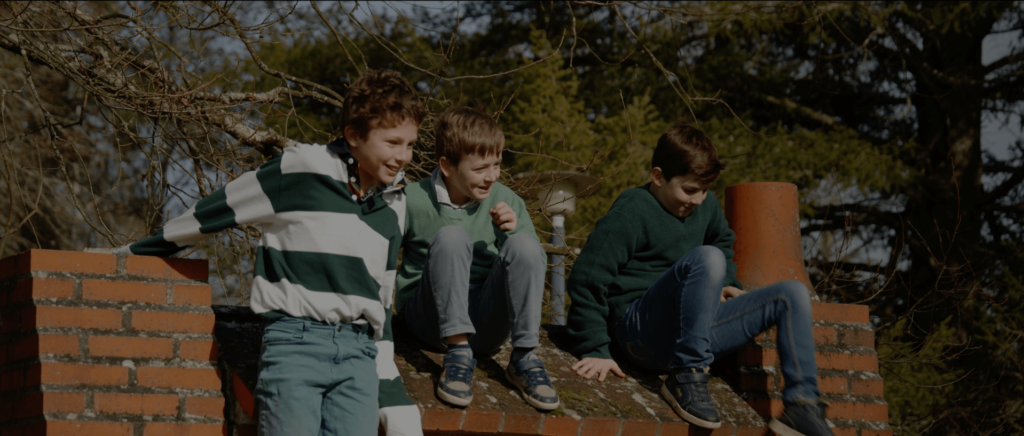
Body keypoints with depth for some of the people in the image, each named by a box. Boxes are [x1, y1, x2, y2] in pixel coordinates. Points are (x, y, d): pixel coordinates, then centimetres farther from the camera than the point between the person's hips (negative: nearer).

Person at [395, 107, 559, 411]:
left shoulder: (507, 202, 3)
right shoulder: (413, 201, -4)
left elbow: (535, 269, 5)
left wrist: (512, 233, -13)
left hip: (484, 323, 2)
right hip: (429, 316, -2)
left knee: (523, 245, -23)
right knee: (451, 236, -28)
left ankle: (523, 360, -22)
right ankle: (458, 354, -33)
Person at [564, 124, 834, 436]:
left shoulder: (706, 206, 14)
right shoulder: (630, 214, -11)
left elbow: (722, 241, 39)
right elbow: (588, 279, -13)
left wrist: (726, 284, 21)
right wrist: (594, 350, -17)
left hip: (693, 331, 8)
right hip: (640, 331, -8)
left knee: (793, 295, -1)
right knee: (706, 258, -35)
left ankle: (802, 405, -11)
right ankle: (686, 377, -30)